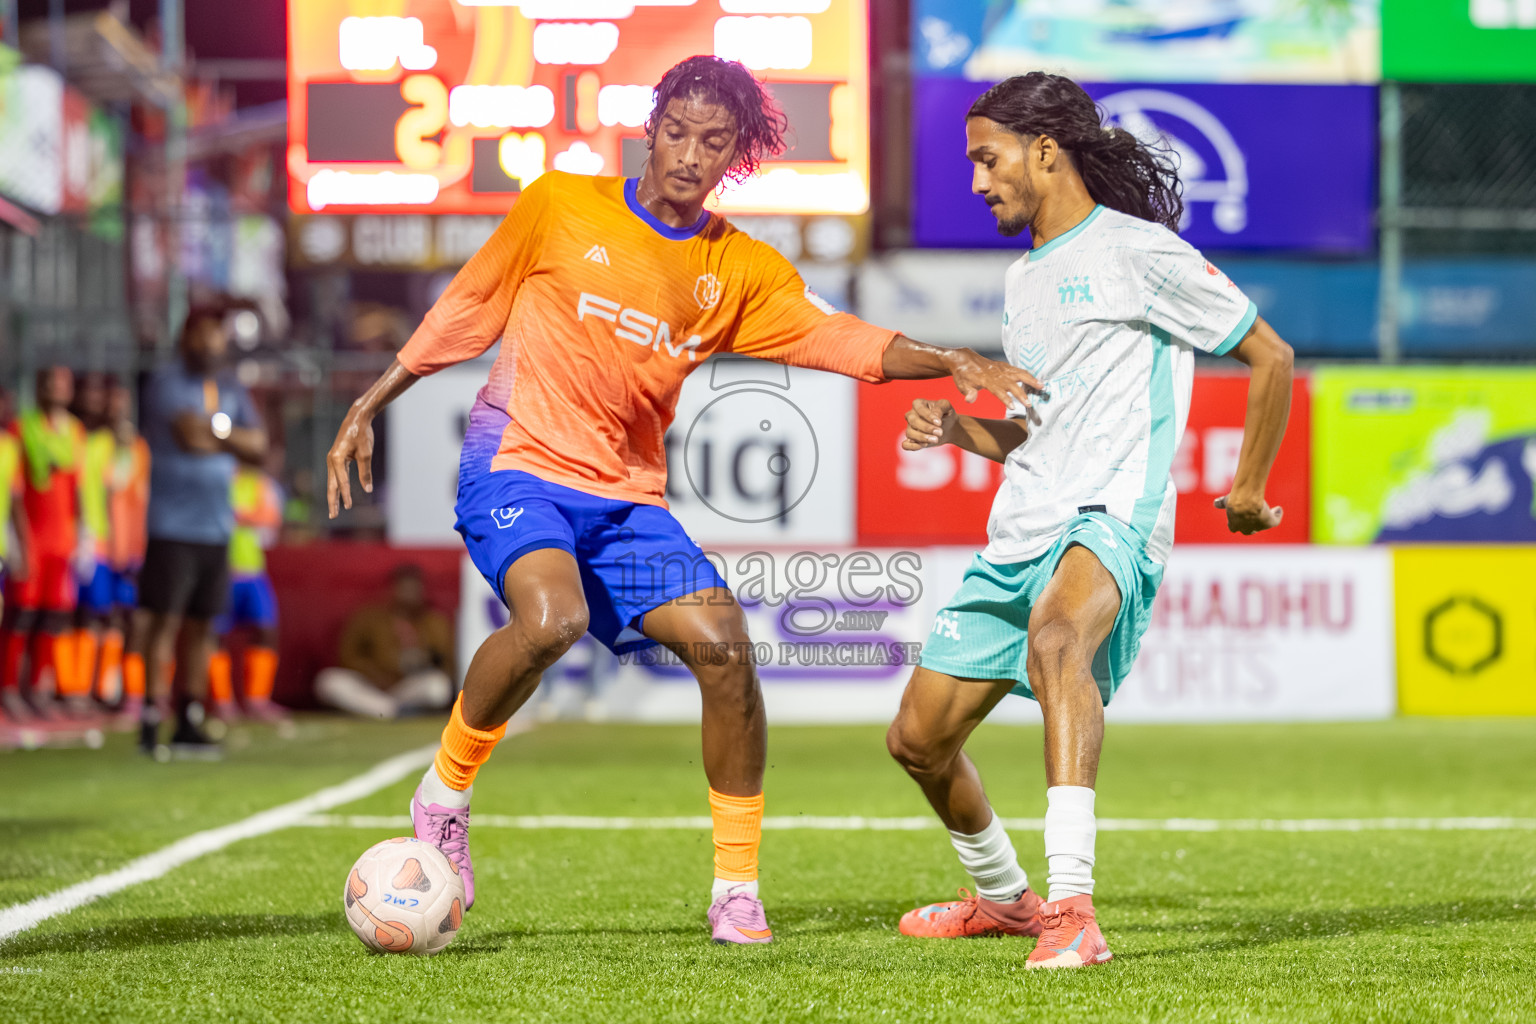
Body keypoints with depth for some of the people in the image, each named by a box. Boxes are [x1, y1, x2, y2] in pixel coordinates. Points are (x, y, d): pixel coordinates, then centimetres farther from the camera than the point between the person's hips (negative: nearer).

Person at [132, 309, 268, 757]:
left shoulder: (231, 390, 16)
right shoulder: (166, 383, -3)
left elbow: (258, 446, 5)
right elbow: (188, 434, -18)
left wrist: (210, 431, -9)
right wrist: (227, 436, -3)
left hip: (216, 529, 6)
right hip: (172, 526, -6)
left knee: (201, 625, 7)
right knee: (164, 619, -8)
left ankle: (188, 721, 11)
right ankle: (151, 721, -7)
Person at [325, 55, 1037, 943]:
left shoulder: (742, 270, 6)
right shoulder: (560, 206, -1)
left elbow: (842, 339, -4)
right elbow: (468, 309, 8)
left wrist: (950, 362, -20)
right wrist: (370, 407, 10)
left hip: (628, 498, 4)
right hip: (517, 465, -4)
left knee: (723, 645, -15)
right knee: (552, 616, -33)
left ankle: (738, 891, -3)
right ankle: (446, 789, -8)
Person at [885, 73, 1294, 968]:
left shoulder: (1138, 253, -4)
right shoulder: (1022, 282, 21)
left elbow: (1271, 356, 0)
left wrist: (1248, 489, 4)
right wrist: (960, 429, 10)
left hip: (1111, 520, -9)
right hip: (1020, 531, 9)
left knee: (1055, 638, -41)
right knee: (919, 738, 10)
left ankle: (1072, 908, -47)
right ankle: (1002, 898, 37)